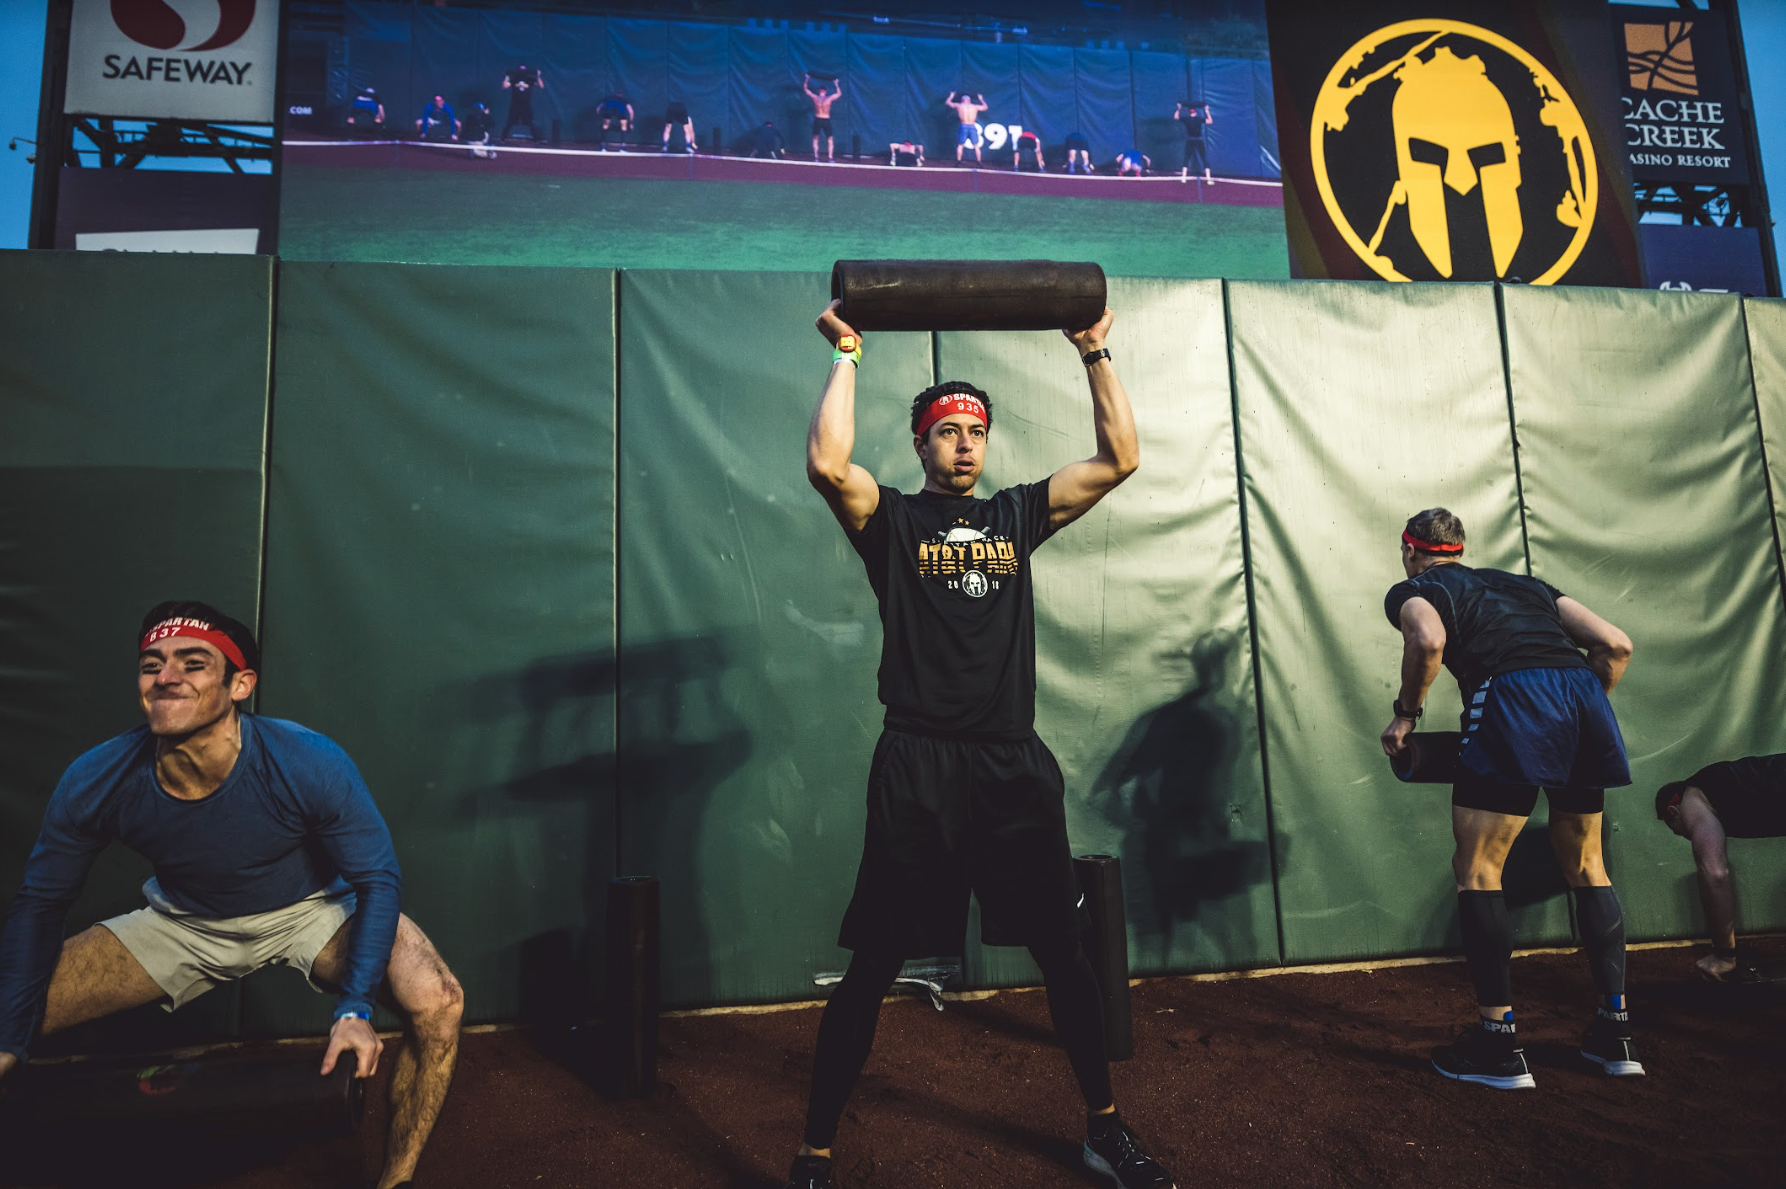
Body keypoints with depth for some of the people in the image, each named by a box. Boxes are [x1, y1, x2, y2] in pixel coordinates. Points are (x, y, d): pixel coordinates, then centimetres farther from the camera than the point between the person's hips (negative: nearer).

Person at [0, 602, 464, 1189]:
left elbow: (377, 880, -19)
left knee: (437, 1002, -27)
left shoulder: (310, 765, -29)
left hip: (311, 912, -3)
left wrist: (355, 1010, -29)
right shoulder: (96, 782, -20)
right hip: (183, 922, 3)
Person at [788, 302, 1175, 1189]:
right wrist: (847, 358, -5)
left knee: (1062, 951, 14)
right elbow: (827, 464, -15)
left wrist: (1094, 354, 10)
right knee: (874, 965, 1)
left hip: (1016, 764, 4)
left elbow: (1119, 458, 10)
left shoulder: (1019, 514, 15)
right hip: (919, 767, -4)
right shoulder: (891, 519, 4)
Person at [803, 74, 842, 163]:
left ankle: (816, 157, 7)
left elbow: (805, 89, 12)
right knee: (830, 140, 8)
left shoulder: (815, 97, -1)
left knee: (815, 139, 14)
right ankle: (830, 158, -4)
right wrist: (836, 84, 26)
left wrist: (807, 79, 21)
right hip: (826, 120, -1)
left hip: (817, 120, 1)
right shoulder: (829, 98, -3)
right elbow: (839, 93, 16)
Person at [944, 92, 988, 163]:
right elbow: (985, 107, 28)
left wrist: (951, 96, 37)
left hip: (963, 127, -1)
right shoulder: (975, 106, 10)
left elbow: (947, 102, 19)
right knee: (976, 146, 10)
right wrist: (981, 99, 43)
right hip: (972, 127, 1)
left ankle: (958, 161, 3)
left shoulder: (959, 105, 6)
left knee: (960, 145, 11)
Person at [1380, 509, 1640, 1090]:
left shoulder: (1411, 590, 16)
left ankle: (1498, 1045, 6)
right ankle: (1615, 1032, 26)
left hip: (1514, 698, -6)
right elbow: (1616, 644, 22)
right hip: (1584, 696, 6)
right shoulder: (1523, 582, 32)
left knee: (1476, 872, 5)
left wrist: (1406, 712, 4)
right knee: (1585, 868, 21)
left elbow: (1428, 639, -9)